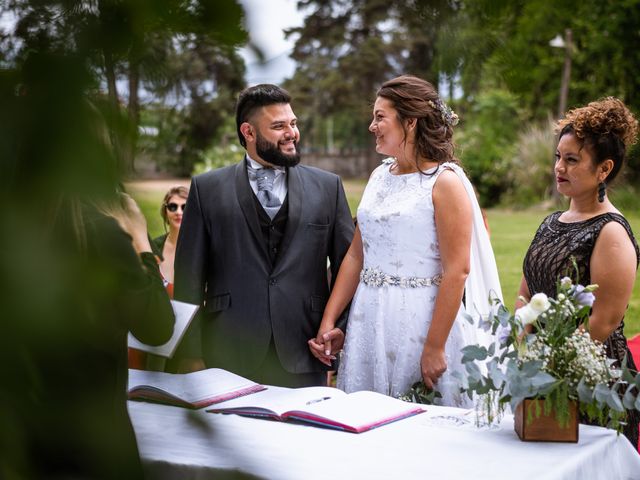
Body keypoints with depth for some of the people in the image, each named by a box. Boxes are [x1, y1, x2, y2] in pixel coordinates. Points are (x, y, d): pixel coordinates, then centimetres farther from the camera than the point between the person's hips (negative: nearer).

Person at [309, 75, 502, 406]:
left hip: (422, 323, -6)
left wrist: (435, 348, -17)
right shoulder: (379, 176, 10)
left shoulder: (445, 182, -10)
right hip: (369, 320, 6)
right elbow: (356, 254, 12)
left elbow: (457, 271, -15)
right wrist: (328, 320, 7)